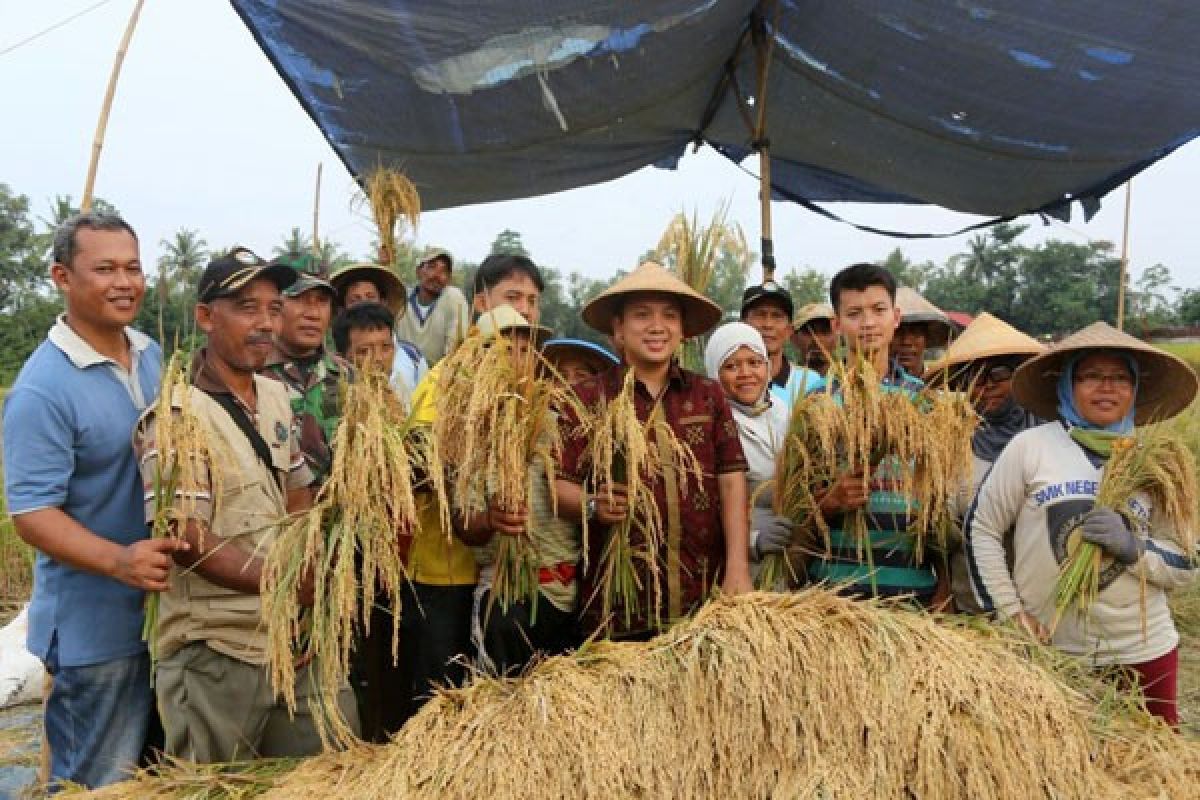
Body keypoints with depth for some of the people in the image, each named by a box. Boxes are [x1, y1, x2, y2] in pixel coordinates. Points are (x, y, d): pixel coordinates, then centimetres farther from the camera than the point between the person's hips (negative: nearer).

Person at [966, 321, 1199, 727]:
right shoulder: (1030, 446, -5)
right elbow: (980, 529, -1)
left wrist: (1132, 547, -13)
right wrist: (1009, 613, -5)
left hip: (1144, 652, 2)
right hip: (1046, 650, -2)